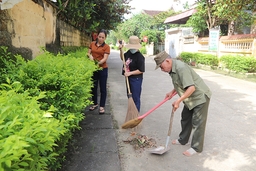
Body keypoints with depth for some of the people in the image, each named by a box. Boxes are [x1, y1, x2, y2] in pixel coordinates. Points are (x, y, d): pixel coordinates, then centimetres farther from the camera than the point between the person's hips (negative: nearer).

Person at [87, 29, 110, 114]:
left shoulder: (106, 46, -6)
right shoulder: (92, 44, 5)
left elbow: (105, 58, -15)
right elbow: (88, 53, 13)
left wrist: (99, 62, -32)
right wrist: (90, 56, -10)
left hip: (102, 69, -4)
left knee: (103, 88, 2)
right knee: (93, 87, 14)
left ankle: (102, 106, 11)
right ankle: (95, 104, 30)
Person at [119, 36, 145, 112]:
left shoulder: (140, 57, -20)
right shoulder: (128, 52, 2)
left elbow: (141, 70, -20)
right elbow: (122, 58, 21)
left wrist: (130, 73, -24)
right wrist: (121, 49, 7)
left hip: (136, 79, -8)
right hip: (129, 78, 8)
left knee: (135, 97, 0)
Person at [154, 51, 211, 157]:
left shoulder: (181, 68, -29)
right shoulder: (173, 68, 2)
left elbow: (191, 88, -33)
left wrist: (178, 101, -30)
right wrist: (172, 92, 2)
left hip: (200, 97, -10)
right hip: (191, 98, 10)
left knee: (197, 123, 0)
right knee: (185, 118, 19)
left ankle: (196, 148, 13)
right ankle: (183, 140, 35)